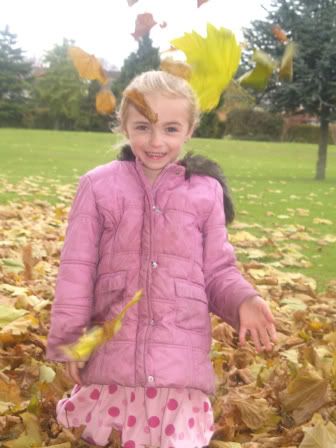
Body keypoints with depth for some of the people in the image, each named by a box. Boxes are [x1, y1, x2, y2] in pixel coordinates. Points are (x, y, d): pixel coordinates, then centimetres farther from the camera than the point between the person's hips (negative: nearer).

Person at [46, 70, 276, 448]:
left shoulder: (205, 192, -1)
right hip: (111, 352, 0)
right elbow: (77, 268, 1)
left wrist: (243, 301, -13)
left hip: (182, 356, 0)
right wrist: (68, 338, 1)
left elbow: (217, 270, 6)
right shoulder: (98, 185, -2)